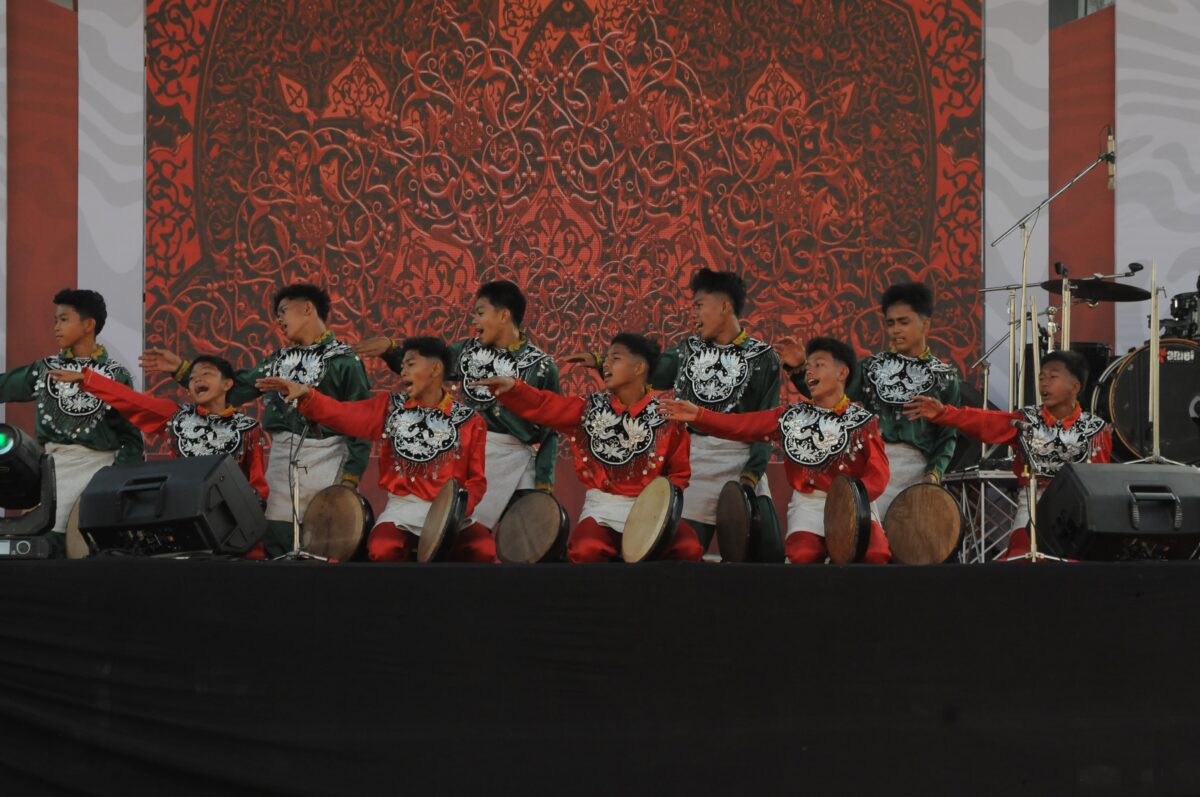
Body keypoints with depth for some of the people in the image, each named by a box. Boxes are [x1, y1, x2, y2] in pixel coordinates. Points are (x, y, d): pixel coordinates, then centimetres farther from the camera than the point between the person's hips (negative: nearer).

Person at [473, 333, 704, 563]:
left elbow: (680, 471, 8)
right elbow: (540, 405, -1)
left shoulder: (665, 415, 3)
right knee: (584, 550, -33)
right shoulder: (590, 407, 7)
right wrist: (511, 386, -20)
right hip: (602, 505, 0)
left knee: (688, 548, -28)